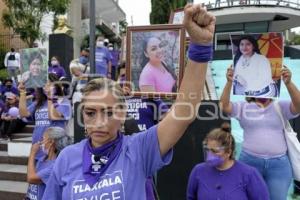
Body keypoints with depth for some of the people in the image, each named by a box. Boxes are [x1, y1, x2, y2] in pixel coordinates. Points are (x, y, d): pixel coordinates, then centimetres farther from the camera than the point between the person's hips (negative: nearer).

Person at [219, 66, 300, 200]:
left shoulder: (281, 107, 5)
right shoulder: (244, 107, 3)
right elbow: (224, 106, -11)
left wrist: (288, 83, -27)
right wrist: (229, 82, -24)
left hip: (279, 163, 1)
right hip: (250, 161, 0)